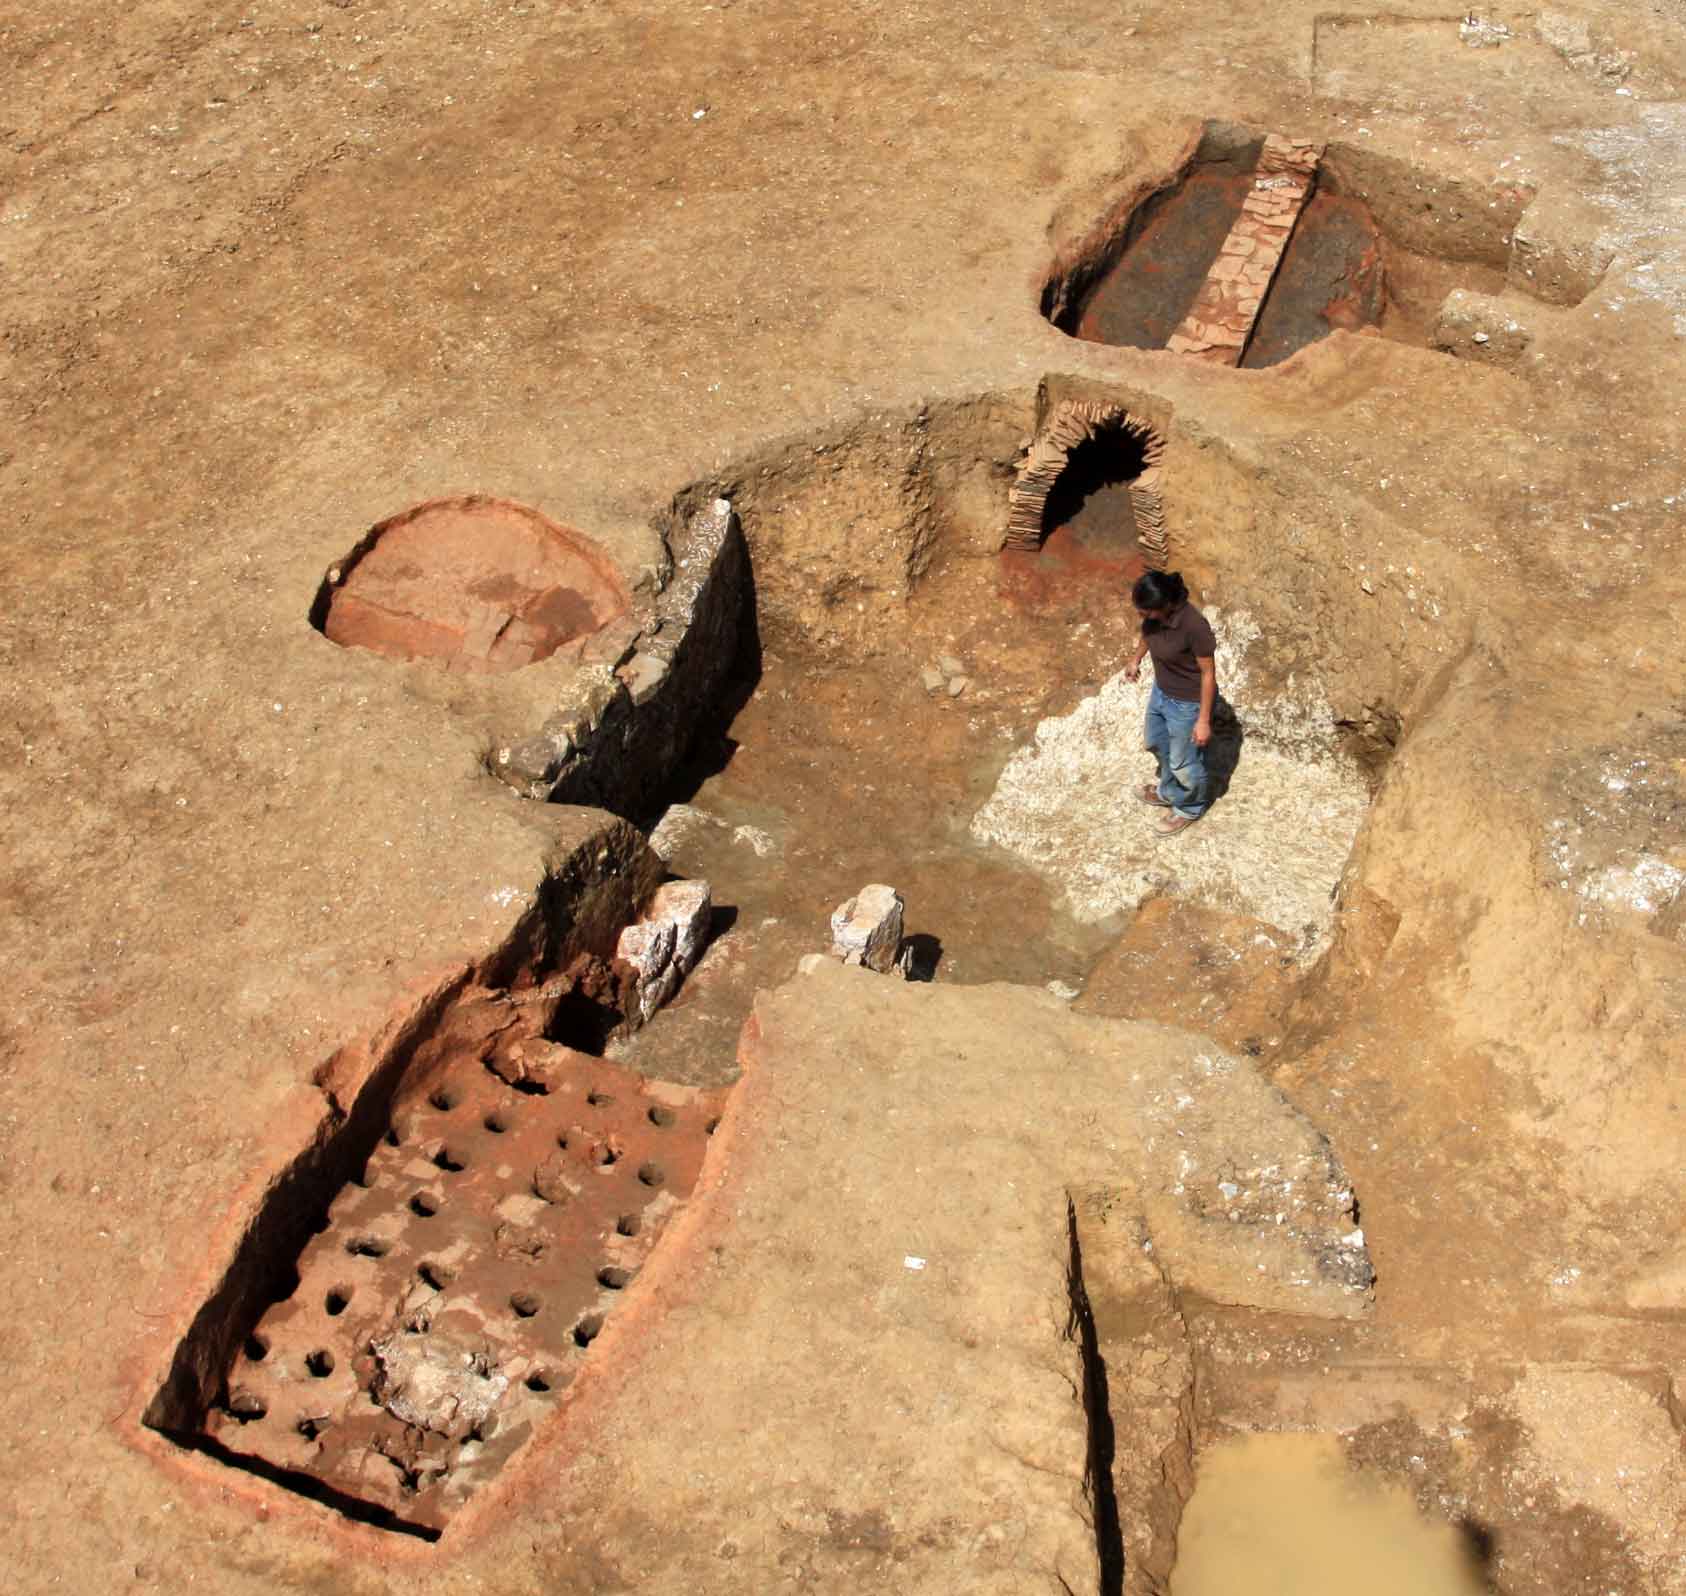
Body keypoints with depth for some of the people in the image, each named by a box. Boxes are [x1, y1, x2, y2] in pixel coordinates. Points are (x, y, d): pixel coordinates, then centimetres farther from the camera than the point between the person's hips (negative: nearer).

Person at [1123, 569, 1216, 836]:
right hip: (1161, 691, 7)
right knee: (1156, 744, 31)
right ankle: (1169, 791, 59)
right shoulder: (1156, 611, -19)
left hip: (1187, 703, -7)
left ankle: (1190, 808, 47)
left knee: (1183, 762, 17)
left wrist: (1203, 720, -19)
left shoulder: (1193, 626, -38)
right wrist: (1136, 659, 23)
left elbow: (1208, 673, -25)